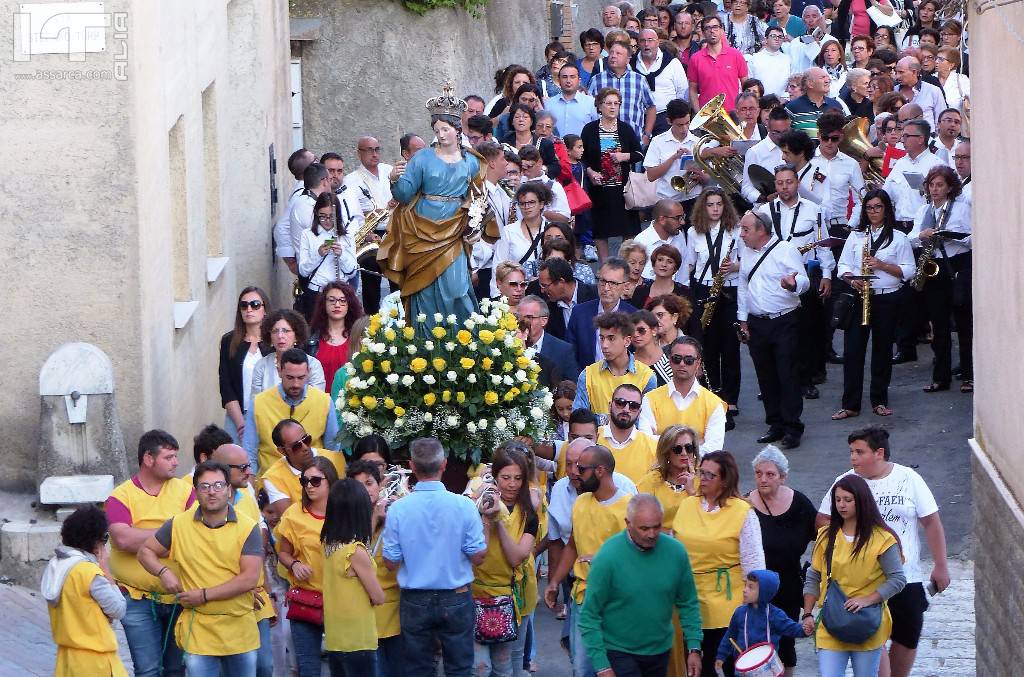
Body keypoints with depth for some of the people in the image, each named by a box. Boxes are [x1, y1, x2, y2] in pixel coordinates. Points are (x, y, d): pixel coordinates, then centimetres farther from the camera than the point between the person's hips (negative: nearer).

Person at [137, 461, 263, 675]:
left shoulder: (248, 528, -5)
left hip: (240, 631, 0)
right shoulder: (178, 525, 1)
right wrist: (163, 572, -9)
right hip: (199, 632, 0)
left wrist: (204, 595, -16)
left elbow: (250, 579, -13)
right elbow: (145, 551, 13)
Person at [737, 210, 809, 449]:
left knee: (788, 374, -8)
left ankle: (792, 428, -6)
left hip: (785, 322, -6)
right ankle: (776, 425, 15)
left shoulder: (786, 250, -5)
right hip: (757, 324, 6)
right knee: (766, 376, 7)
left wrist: (793, 284, -34)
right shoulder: (747, 255, 14)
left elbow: (803, 281, -11)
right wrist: (743, 320, 15)